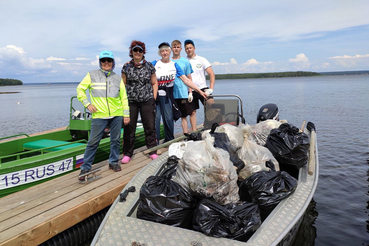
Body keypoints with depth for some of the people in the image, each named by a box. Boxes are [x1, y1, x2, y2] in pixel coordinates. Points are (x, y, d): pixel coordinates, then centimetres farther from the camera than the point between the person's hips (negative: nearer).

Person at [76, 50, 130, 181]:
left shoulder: (118, 78, 12)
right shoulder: (92, 75, 6)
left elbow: (124, 97, 11)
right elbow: (80, 89, 11)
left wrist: (126, 114, 6)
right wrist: (87, 104, -2)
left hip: (116, 114, 3)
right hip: (99, 115, -2)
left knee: (116, 140, 9)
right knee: (93, 142, -2)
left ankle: (113, 162, 26)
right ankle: (85, 167, 9)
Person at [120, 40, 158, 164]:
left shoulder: (149, 66, 7)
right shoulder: (126, 67, 5)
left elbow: (154, 83, 12)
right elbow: (123, 84, 8)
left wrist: (154, 98, 4)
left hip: (147, 101, 0)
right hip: (130, 101, 0)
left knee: (150, 126, 3)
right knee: (129, 127, 3)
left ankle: (152, 152, 16)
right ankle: (127, 154, 14)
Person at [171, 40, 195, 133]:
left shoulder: (185, 62, 5)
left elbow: (189, 78, 6)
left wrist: (190, 92, -1)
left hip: (184, 93, -1)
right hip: (172, 93, 1)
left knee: (190, 113, 1)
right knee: (183, 116, 6)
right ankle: (185, 134, 13)